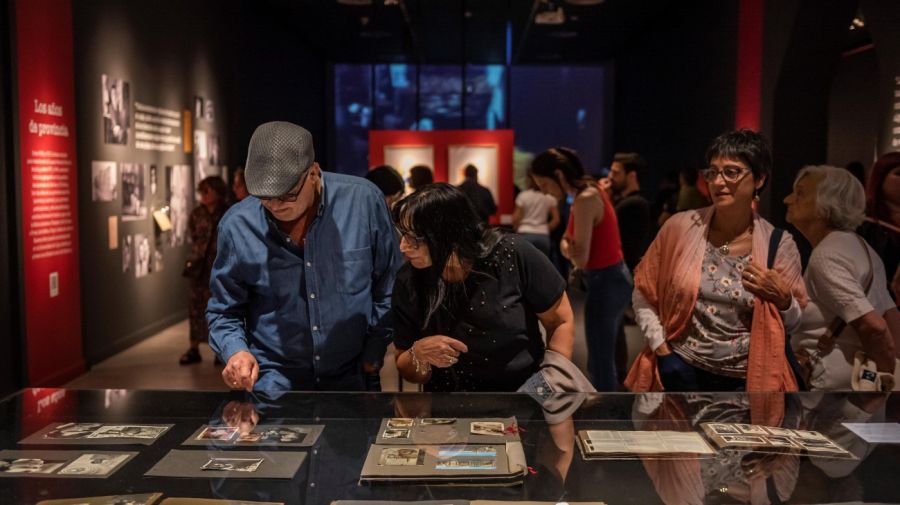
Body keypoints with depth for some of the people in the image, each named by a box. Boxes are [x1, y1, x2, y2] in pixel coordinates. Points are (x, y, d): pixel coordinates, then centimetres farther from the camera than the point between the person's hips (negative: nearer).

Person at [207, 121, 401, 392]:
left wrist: (371, 358, 0)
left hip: (352, 376, 1)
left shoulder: (363, 200, -12)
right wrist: (235, 350, -16)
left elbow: (388, 288, 0)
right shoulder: (236, 225, -10)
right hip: (273, 378, 0)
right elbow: (225, 310, 3)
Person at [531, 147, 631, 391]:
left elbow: (581, 258, -21)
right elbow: (566, 246, 12)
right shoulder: (590, 192, 10)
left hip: (605, 283, -10)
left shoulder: (584, 200, -21)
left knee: (600, 362, 1)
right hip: (614, 278, 10)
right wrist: (568, 247, -9)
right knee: (603, 358, 19)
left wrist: (569, 247, -2)